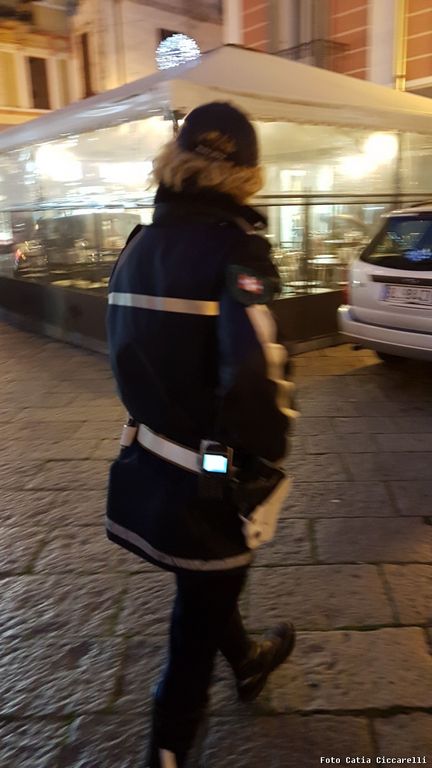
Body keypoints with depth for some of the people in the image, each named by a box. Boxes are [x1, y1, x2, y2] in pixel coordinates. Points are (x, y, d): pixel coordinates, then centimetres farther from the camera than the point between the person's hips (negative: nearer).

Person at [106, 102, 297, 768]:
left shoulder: (140, 244, 3)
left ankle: (246, 663, 58)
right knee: (201, 612, 15)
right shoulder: (235, 243, -19)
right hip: (205, 475, -7)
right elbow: (252, 379, -30)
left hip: (147, 457, 8)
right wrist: (269, 451, -13)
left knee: (207, 580, 30)